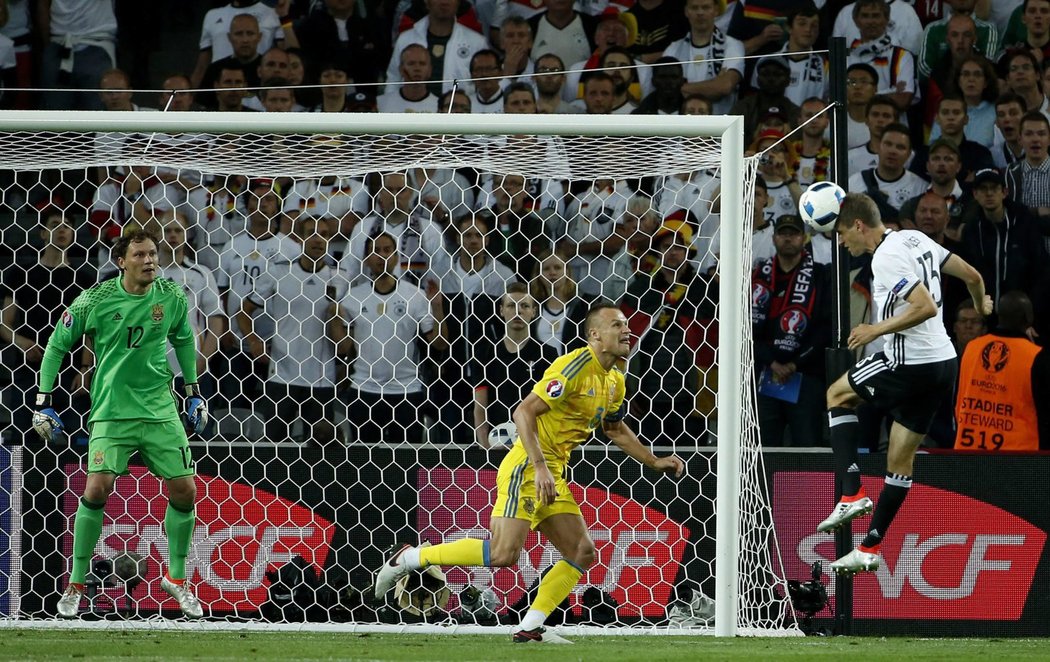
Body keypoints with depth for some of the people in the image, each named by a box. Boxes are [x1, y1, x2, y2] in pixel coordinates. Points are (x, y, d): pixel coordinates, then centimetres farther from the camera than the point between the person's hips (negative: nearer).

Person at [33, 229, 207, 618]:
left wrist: (193, 394, 19)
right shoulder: (95, 301, -9)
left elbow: (184, 341, 19)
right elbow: (57, 345, 2)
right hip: (112, 411, -3)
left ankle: (176, 578, 20)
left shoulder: (172, 297, 0)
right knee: (97, 488, -17)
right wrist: (43, 403, -1)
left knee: (184, 490, -1)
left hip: (161, 410, 3)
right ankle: (76, 585, -3)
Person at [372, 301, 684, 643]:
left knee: (581, 553, 1)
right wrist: (540, 467, -27)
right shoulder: (575, 367, -16)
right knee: (504, 553, -18)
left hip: (553, 474, 9)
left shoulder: (615, 383, 12)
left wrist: (654, 462, 26)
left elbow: (615, 429, 31)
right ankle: (409, 558, -6)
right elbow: (524, 412, -21)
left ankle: (530, 627, 4)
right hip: (526, 468, -9)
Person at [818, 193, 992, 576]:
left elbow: (926, 307, -27)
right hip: (943, 362, 9)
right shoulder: (915, 239, 9)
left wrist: (877, 329, -20)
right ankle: (870, 548, 19)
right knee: (900, 459, 13)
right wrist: (981, 305, 37)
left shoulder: (886, 258, -17)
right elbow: (972, 275, 16)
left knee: (838, 395, 15)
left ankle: (852, 494, 3)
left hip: (910, 365, -9)